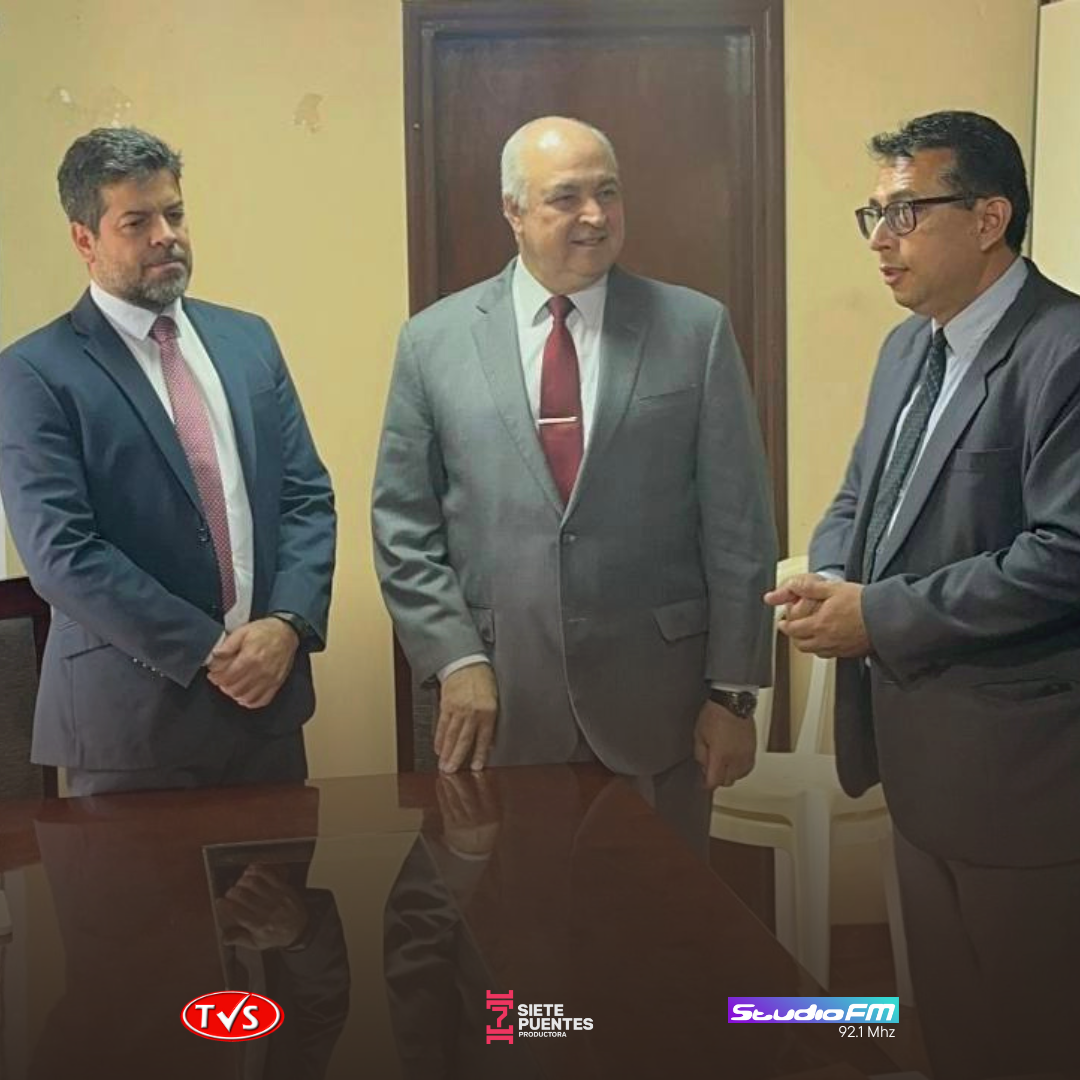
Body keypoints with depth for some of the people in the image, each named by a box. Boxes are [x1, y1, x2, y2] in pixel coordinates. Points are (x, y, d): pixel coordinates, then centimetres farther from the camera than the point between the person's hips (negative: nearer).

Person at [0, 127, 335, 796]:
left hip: (269, 692, 5)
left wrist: (287, 626, -8)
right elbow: (61, 553, -13)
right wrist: (206, 652, -14)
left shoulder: (248, 338, 9)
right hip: (131, 711, -4)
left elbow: (308, 497, 7)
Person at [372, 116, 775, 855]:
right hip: (498, 698, 1)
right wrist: (454, 660, -6)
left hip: (657, 698, 0)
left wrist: (734, 691, -2)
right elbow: (404, 527, 4)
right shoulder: (435, 341, 2)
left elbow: (737, 526, -1)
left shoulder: (696, 329, 0)